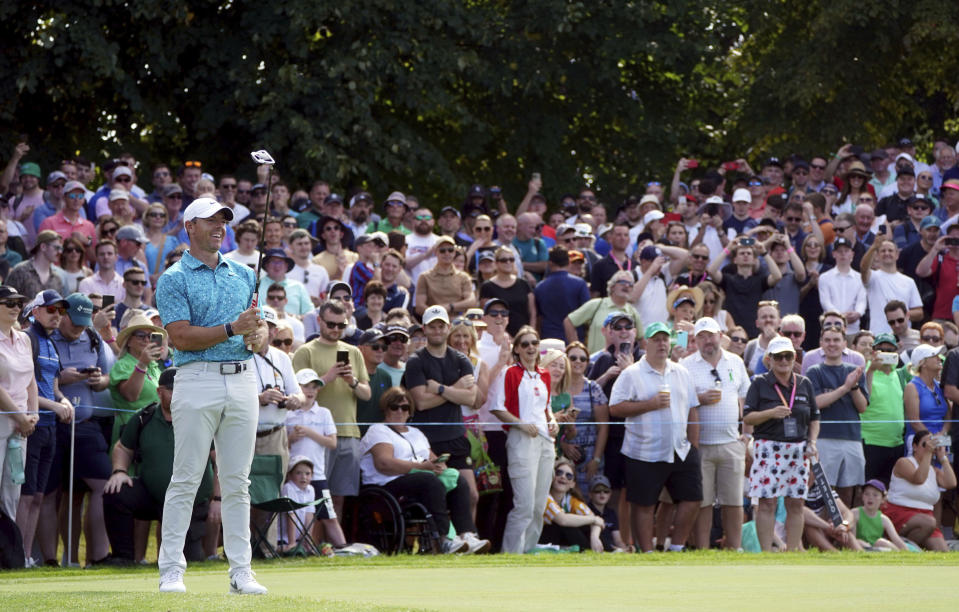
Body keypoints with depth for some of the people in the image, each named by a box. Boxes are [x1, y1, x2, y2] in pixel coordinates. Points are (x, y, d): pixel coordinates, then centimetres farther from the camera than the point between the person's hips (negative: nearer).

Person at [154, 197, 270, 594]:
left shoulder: (243, 274, 16)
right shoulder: (174, 279, -1)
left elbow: (260, 325, 18)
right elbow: (181, 337, -10)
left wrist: (259, 336, -6)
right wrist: (233, 329, -17)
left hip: (243, 379, 5)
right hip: (198, 380, -5)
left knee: (236, 482, 5)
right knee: (185, 479, -5)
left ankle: (241, 571, 7)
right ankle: (171, 570, -1)